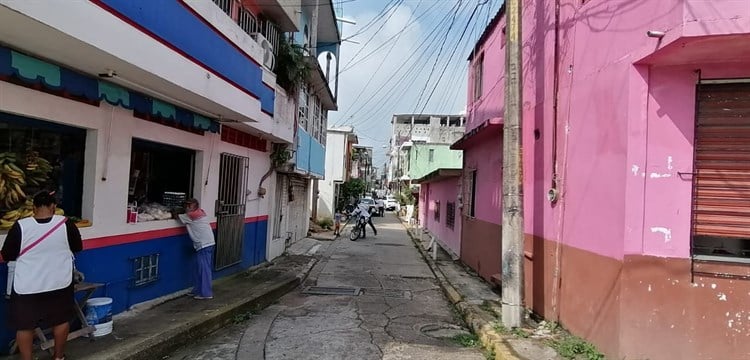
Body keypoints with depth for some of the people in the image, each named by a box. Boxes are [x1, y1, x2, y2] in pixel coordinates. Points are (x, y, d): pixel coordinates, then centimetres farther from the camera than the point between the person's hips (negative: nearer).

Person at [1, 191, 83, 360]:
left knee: (25, 325, 15)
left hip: (27, 286, -1)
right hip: (59, 283, 1)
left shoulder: (20, 226, -12)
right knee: (61, 320, 17)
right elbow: (78, 248, 4)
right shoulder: (66, 224, -11)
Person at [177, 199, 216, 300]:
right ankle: (198, 290, 25)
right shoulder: (201, 212, 13)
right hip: (209, 243, 9)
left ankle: (206, 293, 2)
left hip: (204, 245, -9)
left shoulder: (192, 215, -9)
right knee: (197, 270, 16)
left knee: (204, 269, -3)